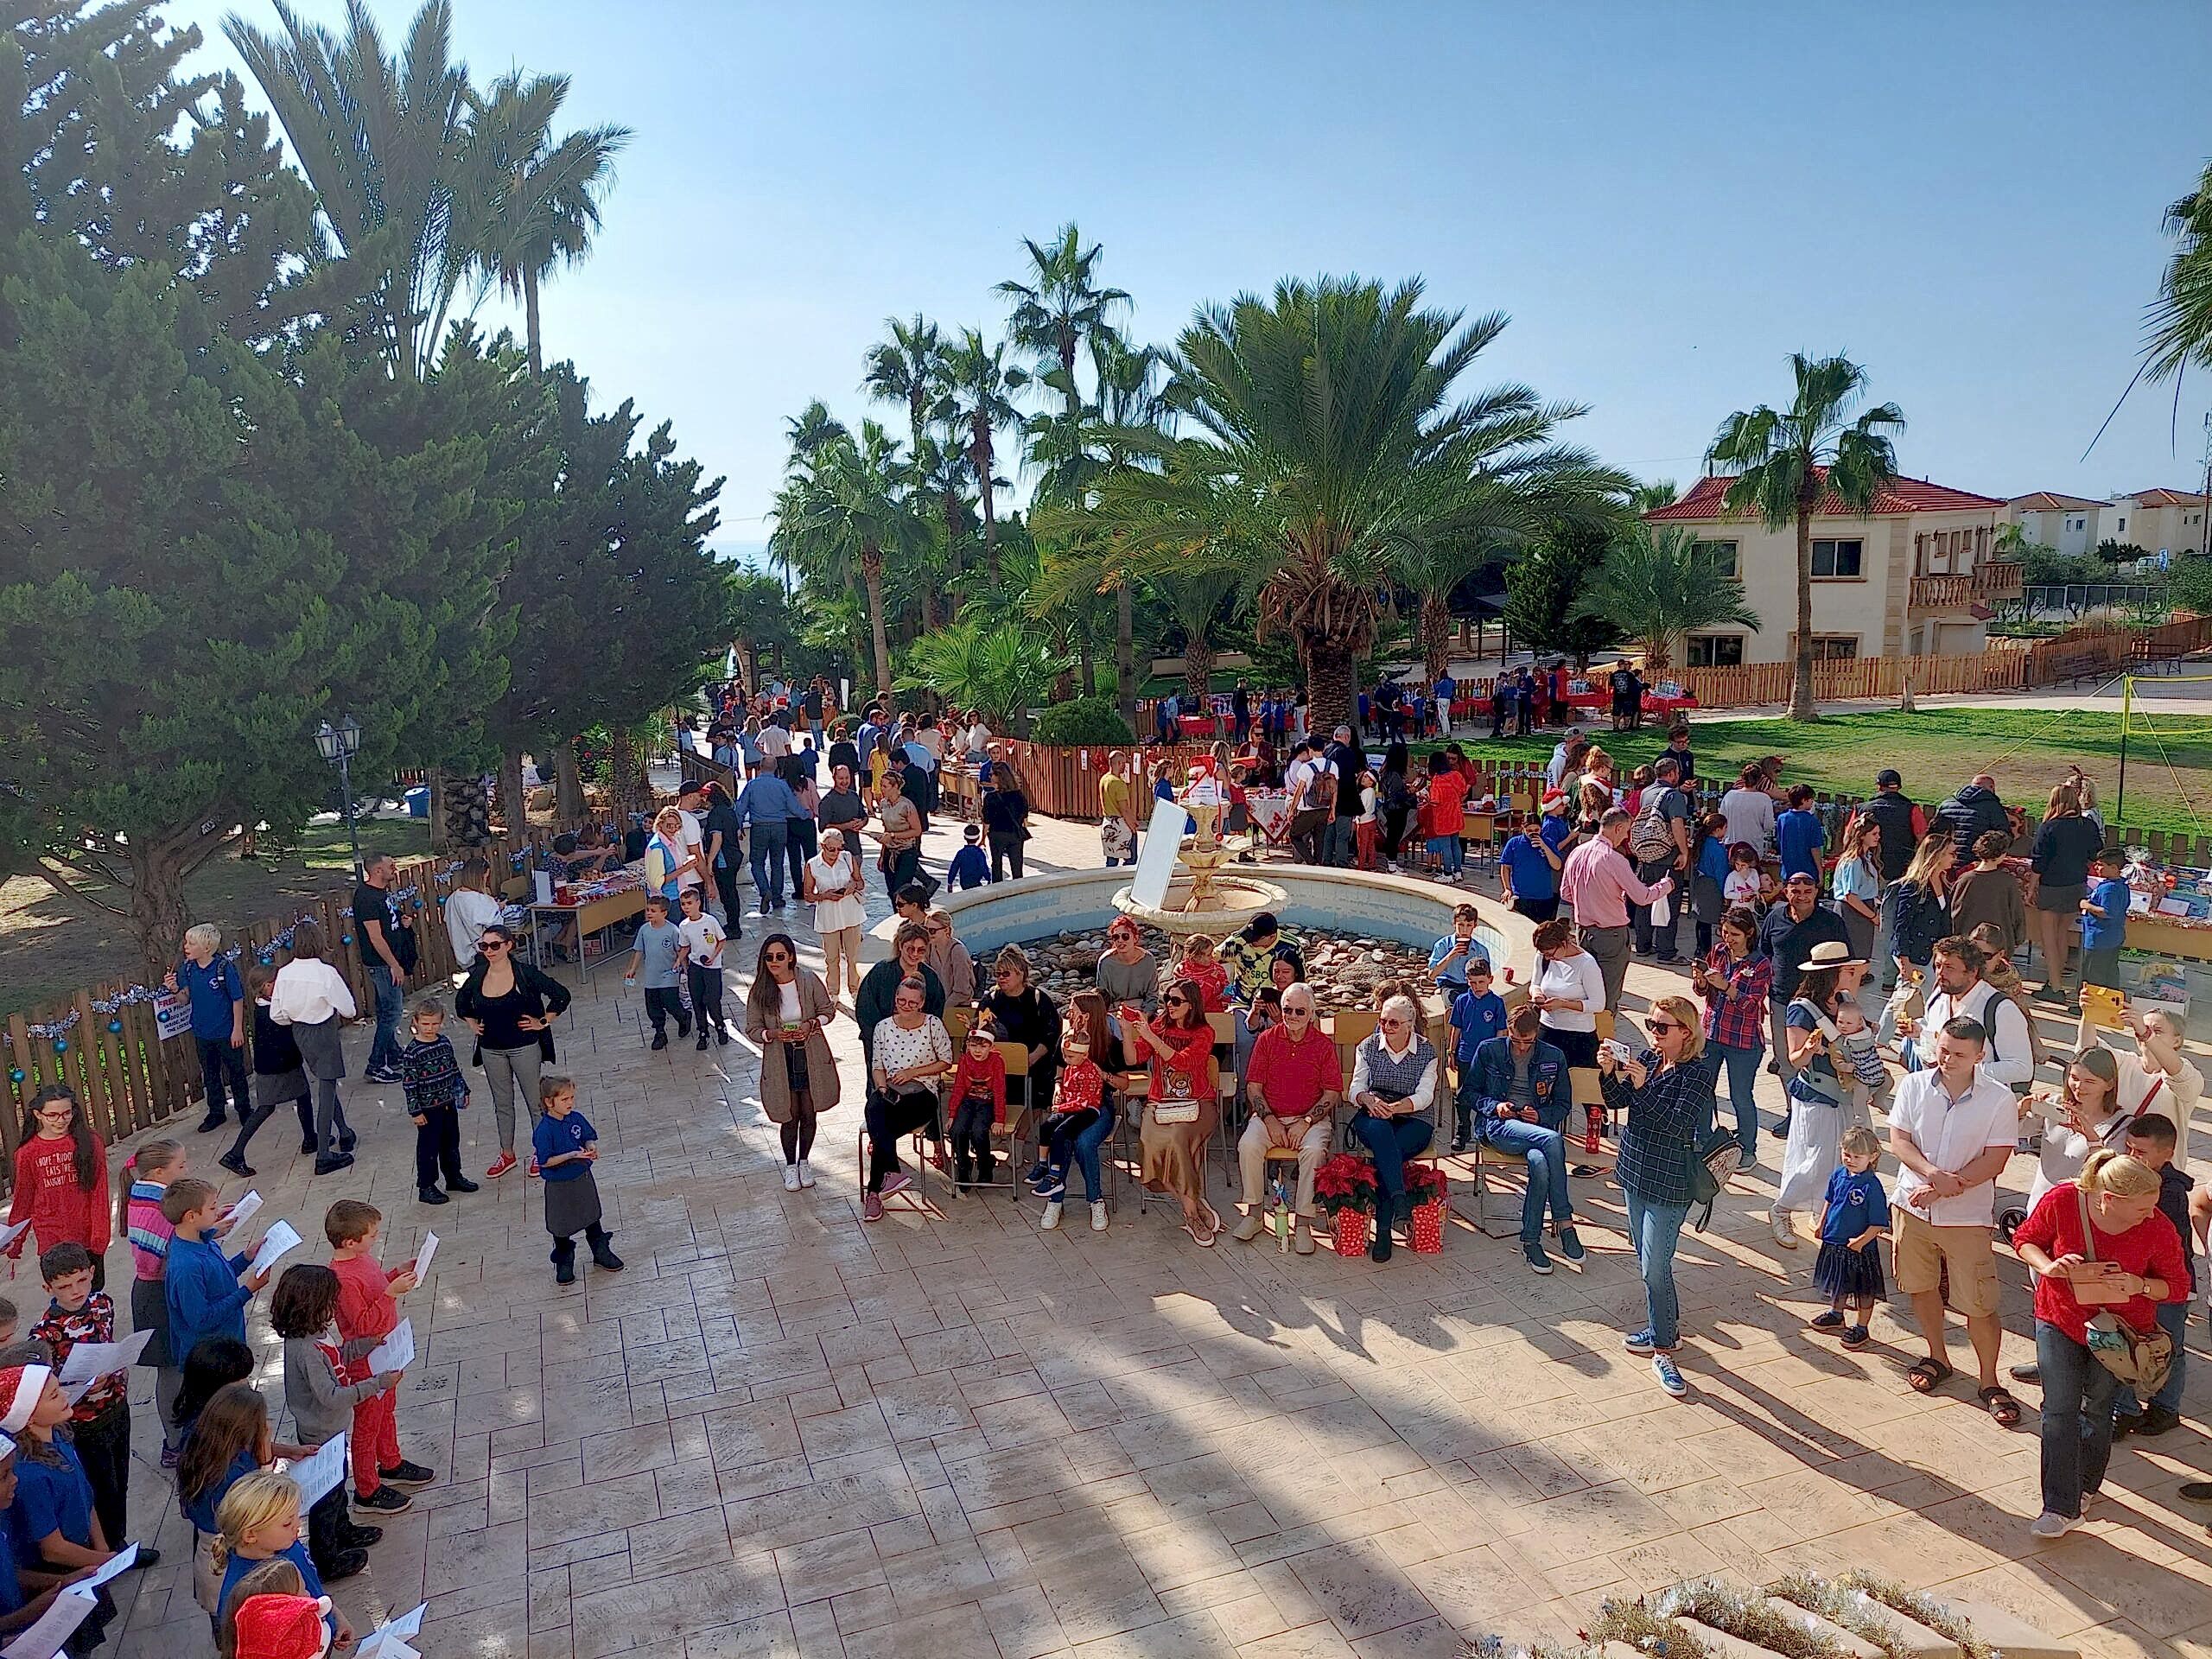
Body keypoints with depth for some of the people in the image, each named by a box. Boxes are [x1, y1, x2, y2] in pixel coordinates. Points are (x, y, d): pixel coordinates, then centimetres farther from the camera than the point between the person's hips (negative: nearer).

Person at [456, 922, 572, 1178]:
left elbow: (561, 995, -13)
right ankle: (507, 1154, 29)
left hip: (525, 1046, -4)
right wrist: (473, 1025, 10)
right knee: (501, 1103, 16)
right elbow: (461, 1002, 19)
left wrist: (543, 1022, -11)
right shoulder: (477, 975, -2)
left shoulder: (525, 973, -15)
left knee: (535, 1101, 7)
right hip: (491, 1049, 4)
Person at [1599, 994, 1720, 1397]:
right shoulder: (1648, 1057, 3)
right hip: (1636, 1170, 7)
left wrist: (1644, 1086, -32)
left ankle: (1663, 1350, 7)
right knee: (1647, 1261, 18)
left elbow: (1678, 1124, -25)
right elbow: (1617, 1100, 3)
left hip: (1669, 1182, -7)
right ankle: (1665, 1327, 34)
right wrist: (1610, 1073, -15)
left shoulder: (1698, 1071, -16)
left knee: (1654, 1266, -5)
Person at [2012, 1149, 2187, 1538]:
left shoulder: (2158, 1229, -22)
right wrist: (2048, 1266, -24)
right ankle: (2060, 1508, 1)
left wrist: (2140, 1285, -27)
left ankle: (2085, 1485, 41)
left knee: (2096, 1409, 16)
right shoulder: (2061, 1201, -23)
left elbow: (2178, 1286, -7)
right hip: (2060, 1321, 0)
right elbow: (2025, 1240, -5)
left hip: (2117, 1330, 0)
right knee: (2059, 1411, -4)